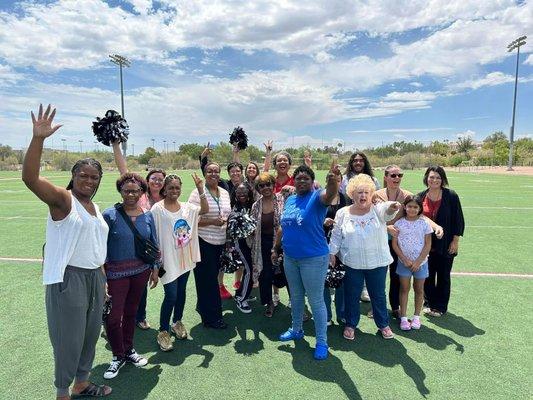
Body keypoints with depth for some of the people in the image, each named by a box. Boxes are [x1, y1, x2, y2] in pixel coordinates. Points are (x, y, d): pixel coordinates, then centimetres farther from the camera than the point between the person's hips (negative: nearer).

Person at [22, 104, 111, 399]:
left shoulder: (94, 206, 12)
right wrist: (39, 138, -37)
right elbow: (30, 178, -28)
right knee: (69, 339, 5)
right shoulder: (62, 199, -9)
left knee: (90, 334, 18)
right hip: (68, 278, -7)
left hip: (94, 277, 7)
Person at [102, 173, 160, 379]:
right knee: (113, 317, 1)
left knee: (131, 312, 17)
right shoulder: (110, 215, -10)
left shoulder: (147, 216, 1)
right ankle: (118, 356, 24)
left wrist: (155, 269, 8)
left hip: (141, 271, 3)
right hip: (116, 273, -3)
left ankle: (128, 350, 36)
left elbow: (154, 244, 8)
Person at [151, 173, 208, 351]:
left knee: (181, 292, 17)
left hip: (185, 258, 5)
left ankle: (177, 322, 38)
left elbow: (204, 209, -2)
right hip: (169, 259, -5)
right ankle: (163, 331, 14)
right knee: (171, 295, -5)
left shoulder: (186, 207, 5)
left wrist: (200, 189, -13)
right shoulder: (157, 209, -10)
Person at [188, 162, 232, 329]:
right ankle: (211, 317, 15)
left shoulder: (225, 193, 10)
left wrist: (226, 221, -1)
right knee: (207, 279, 2)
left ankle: (203, 307, 36)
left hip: (220, 242, 6)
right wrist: (212, 222, -22)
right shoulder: (198, 193, -10)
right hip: (203, 241, -6)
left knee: (212, 276, 15)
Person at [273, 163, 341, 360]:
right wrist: (276, 248, 17)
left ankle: (322, 342, 21)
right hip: (290, 257, 6)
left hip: (313, 259, -6)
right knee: (296, 296, 22)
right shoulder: (289, 200, 6)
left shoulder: (316, 197, -13)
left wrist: (333, 181, -58)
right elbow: (283, 227, 15)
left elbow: (330, 195, -37)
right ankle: (296, 329, 42)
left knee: (316, 301, 4)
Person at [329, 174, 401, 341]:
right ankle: (350, 325, 32)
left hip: (377, 263, 0)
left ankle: (383, 324, 37)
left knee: (378, 295, 17)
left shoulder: (377, 210, -5)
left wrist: (393, 207, -51)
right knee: (352, 295, 13)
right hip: (352, 263, 0)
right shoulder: (343, 213, -2)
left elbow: (386, 210, -29)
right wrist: (332, 253, -1)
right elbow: (336, 236, 4)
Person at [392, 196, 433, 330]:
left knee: (419, 289, 11)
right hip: (404, 262, 0)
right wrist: (405, 260, -10)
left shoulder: (424, 223, -5)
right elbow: (394, 244, -4)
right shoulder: (399, 223, -5)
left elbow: (428, 245, -4)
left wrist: (418, 262, -10)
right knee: (404, 289, 7)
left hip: (420, 262, 0)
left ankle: (416, 317, 25)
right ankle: (403, 317, 15)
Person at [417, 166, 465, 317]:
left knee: (443, 276, 10)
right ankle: (430, 303, 29)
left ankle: (440, 307, 25)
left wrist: (455, 241, -8)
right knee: (428, 275, 11)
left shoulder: (451, 196, -8)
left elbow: (458, 220, -5)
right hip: (426, 245, 3)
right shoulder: (421, 196, 1)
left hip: (445, 245, -3)